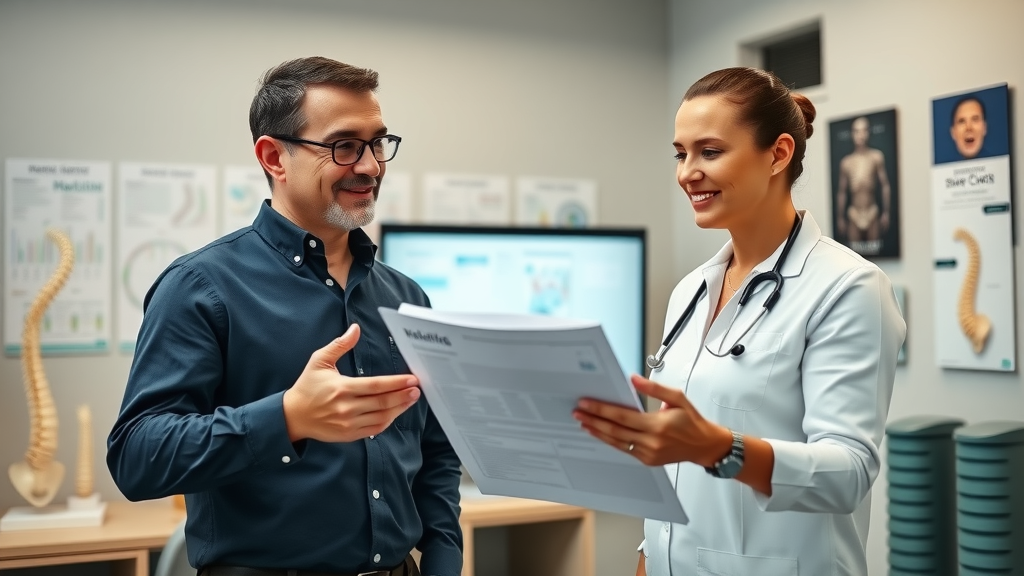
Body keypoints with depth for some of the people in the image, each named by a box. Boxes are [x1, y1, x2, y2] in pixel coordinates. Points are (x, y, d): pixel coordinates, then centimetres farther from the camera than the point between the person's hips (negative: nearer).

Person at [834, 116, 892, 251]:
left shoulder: (877, 157, -1)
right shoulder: (845, 162, 1)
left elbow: (885, 186, 2)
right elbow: (841, 192, 7)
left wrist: (885, 212, 0)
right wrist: (840, 218, 7)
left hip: (872, 213, 0)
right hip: (853, 214, 1)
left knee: (873, 251, 1)